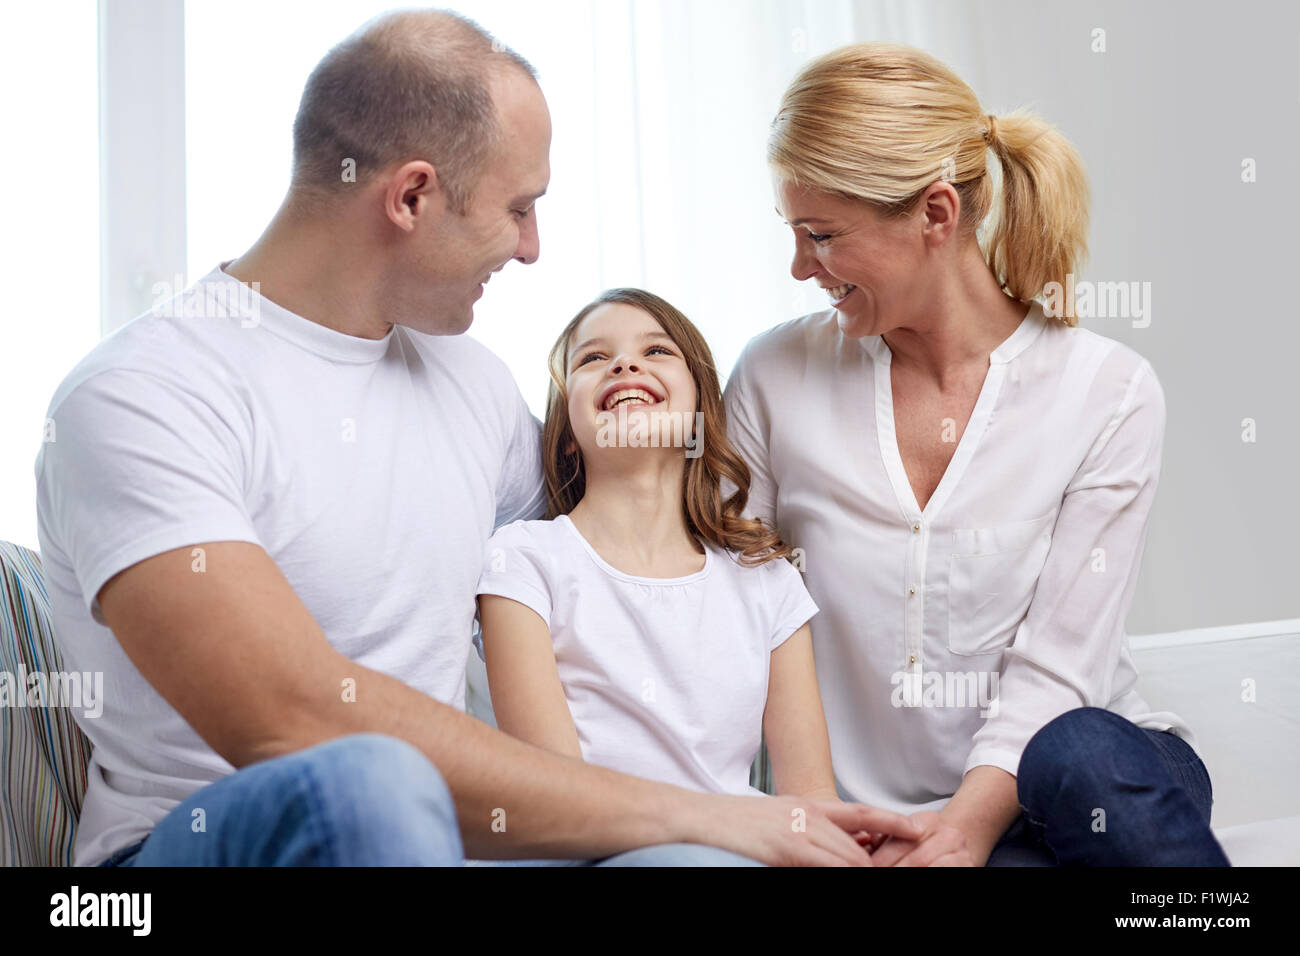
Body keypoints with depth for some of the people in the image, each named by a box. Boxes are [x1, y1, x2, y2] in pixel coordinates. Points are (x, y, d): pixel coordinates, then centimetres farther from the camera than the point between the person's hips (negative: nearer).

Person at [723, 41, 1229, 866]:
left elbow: (1057, 663, -10)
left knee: (1080, 754, -34)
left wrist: (971, 820, -23)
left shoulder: (1110, 392, -7)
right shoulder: (777, 376, -2)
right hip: (875, 822, 0)